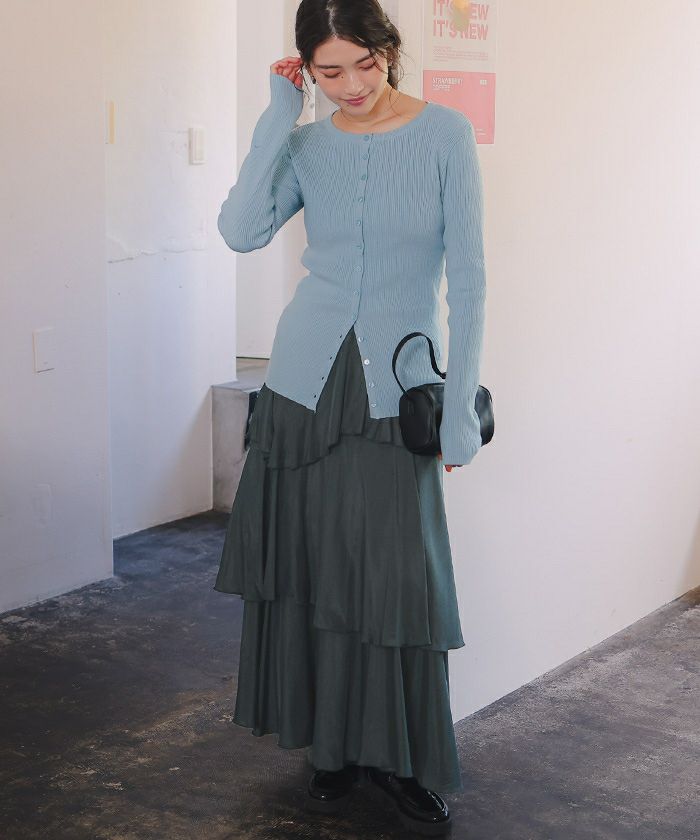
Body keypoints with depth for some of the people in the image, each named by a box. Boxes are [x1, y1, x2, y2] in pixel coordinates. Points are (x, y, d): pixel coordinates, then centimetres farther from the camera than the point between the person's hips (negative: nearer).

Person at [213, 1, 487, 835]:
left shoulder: (445, 134, -4)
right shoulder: (306, 144, 3)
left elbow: (467, 278, -6)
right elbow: (240, 231, -14)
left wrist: (460, 408, -9)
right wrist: (280, 113, -12)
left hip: (398, 391, -2)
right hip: (306, 381, 3)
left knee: (399, 577, -1)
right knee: (314, 567, 8)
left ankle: (400, 761, 17)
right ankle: (335, 746, 25)